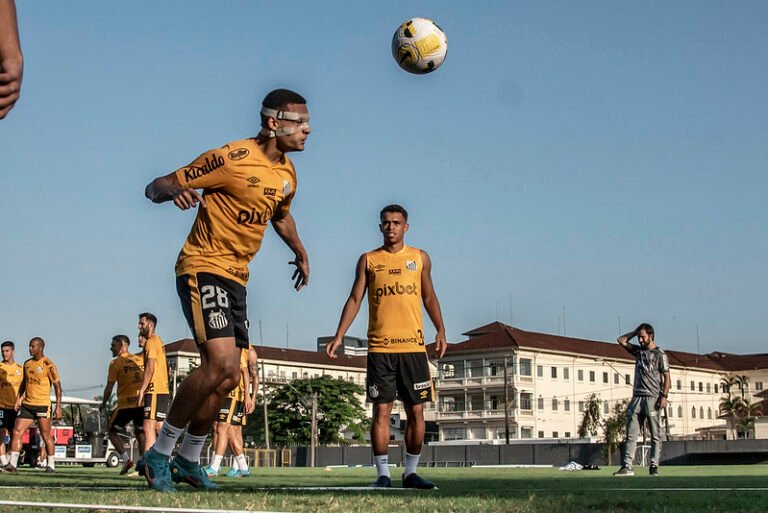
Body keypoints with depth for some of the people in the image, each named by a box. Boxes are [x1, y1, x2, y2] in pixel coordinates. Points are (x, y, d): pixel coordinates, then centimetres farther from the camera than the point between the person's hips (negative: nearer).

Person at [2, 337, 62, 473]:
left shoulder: (48, 365, -7)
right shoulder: (27, 364, 12)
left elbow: (57, 386, -6)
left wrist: (58, 407, -11)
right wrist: (18, 399, 12)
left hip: (42, 405, -6)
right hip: (27, 404, 6)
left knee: (46, 436, 0)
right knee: (17, 432, -3)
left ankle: (51, 465, 11)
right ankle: (12, 464, -1)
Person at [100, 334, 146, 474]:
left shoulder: (116, 363, -3)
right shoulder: (140, 360, 11)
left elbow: (109, 387, -3)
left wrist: (103, 403, 11)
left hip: (126, 404, -5)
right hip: (142, 402, 5)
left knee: (112, 431, 11)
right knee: (140, 433, 16)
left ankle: (126, 459, -5)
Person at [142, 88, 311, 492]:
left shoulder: (287, 174, 9)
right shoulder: (232, 158, -16)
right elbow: (156, 187, -14)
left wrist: (300, 253, 26)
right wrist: (174, 190, -36)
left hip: (236, 277, 8)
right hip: (204, 267, -8)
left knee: (227, 378, 7)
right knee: (221, 362, -23)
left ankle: (188, 461, 23)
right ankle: (159, 455, -11)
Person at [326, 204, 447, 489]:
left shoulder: (420, 258, 11)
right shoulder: (369, 260, 8)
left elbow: (429, 297, 15)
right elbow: (355, 300, 7)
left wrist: (440, 331, 2)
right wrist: (339, 336, -2)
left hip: (413, 346, 1)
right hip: (379, 348, -1)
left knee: (416, 412, 1)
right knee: (381, 411, -3)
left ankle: (410, 472, 11)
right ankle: (383, 474, 1)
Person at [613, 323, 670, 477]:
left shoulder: (660, 354, 0)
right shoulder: (638, 351, 16)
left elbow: (666, 377, -4)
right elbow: (621, 340, 22)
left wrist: (664, 396, -14)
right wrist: (636, 331, 15)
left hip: (653, 398, -5)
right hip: (637, 397, 5)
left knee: (655, 435, -2)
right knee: (631, 434, -1)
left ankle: (654, 466, -1)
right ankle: (627, 466, -3)